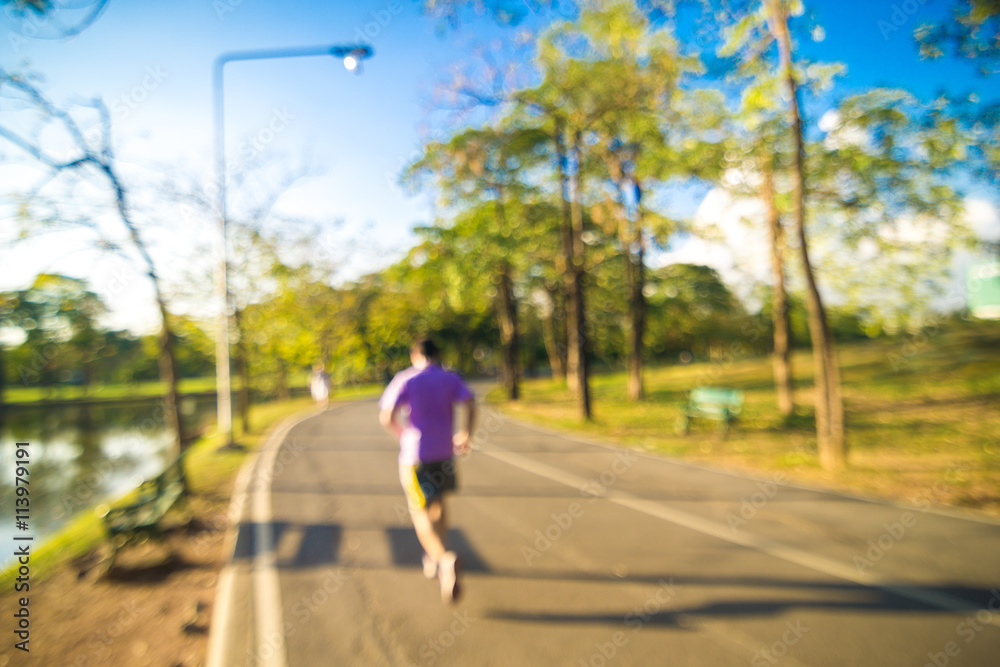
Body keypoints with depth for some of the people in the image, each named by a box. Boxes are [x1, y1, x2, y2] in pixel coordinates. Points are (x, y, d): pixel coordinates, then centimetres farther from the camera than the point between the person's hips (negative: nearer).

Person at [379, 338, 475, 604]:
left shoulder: (405, 380, -1)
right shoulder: (451, 378, 6)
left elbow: (386, 417, -10)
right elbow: (470, 404, -10)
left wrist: (404, 435, 6)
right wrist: (465, 434, 0)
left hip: (414, 454, -3)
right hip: (444, 451, 4)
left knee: (420, 512, 2)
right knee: (438, 504, 24)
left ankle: (445, 559, -19)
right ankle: (436, 558, 33)